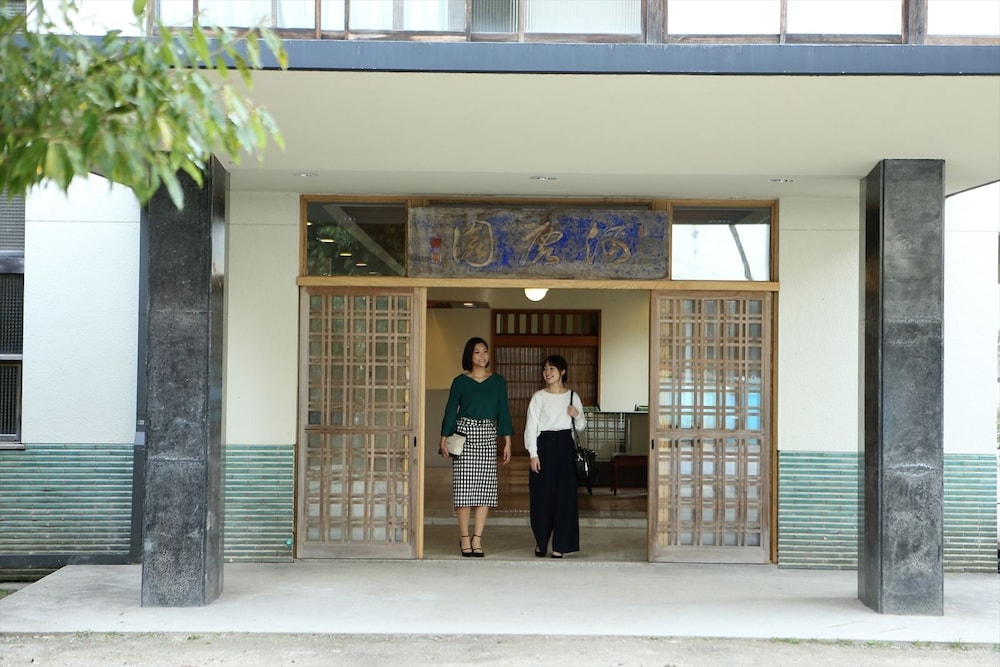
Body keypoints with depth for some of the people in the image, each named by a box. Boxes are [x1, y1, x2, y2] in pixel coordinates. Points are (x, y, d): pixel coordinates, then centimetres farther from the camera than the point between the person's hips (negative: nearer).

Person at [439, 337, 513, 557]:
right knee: (464, 487, -3)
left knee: (485, 488, -2)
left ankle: (477, 539, 4)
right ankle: (464, 538, 8)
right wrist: (444, 440, -2)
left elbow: (503, 411, 8)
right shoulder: (460, 381, 2)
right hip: (464, 434, -2)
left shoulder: (498, 381, 8)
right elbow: (451, 410, 4)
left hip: (488, 436, 2)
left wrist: (507, 441, 3)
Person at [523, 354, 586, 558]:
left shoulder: (573, 396, 6)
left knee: (565, 494, -2)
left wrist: (577, 415, -9)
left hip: (565, 446, 2)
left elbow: (581, 427, 13)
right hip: (544, 445, -1)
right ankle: (541, 542, 17)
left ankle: (560, 545, 5)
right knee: (542, 495, 1)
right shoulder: (538, 397, 0)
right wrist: (533, 454, -8)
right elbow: (531, 426, -2)